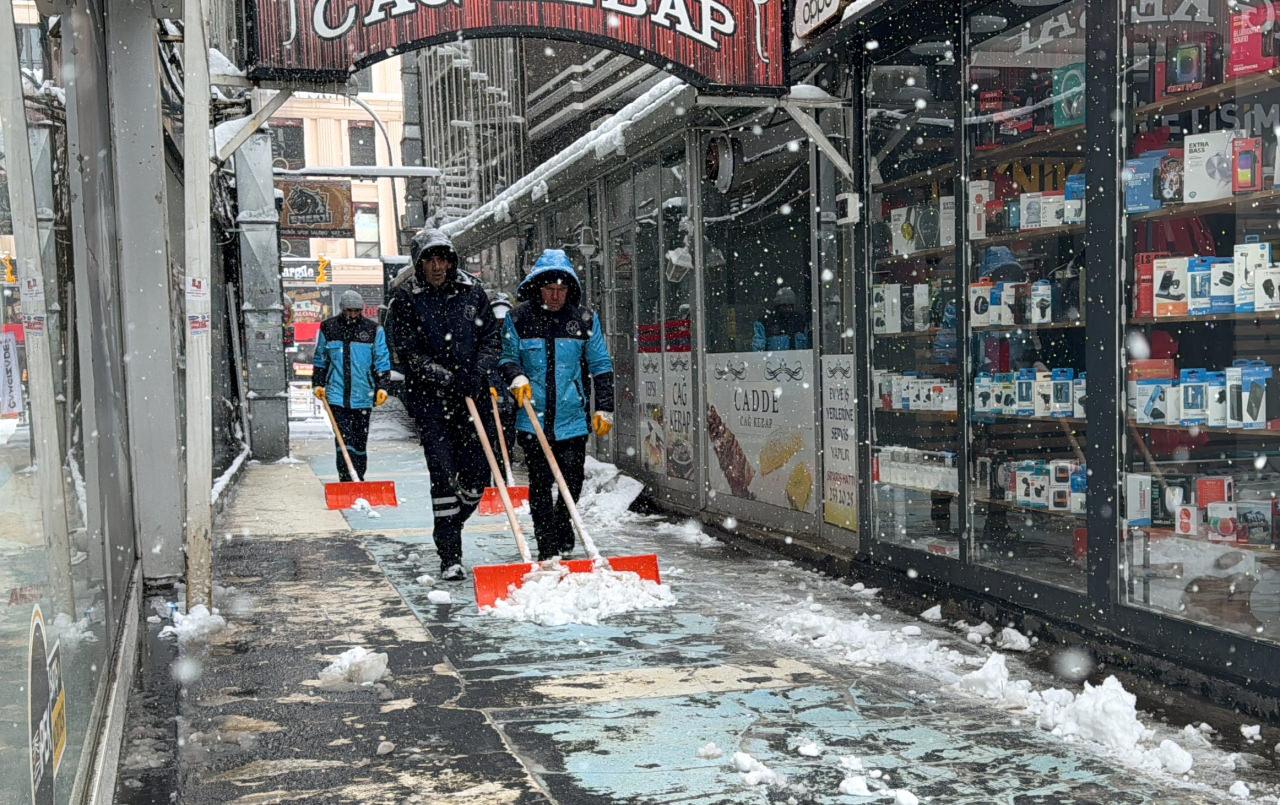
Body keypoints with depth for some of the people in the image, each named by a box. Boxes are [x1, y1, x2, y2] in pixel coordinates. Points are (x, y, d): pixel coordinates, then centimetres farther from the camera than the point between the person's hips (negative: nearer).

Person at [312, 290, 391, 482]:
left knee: (360, 440, 9)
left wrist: (382, 387, -6)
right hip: (337, 395, -1)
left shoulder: (373, 330, 2)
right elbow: (320, 360, 15)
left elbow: (382, 362, 3)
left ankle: (359, 480, 21)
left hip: (363, 396, 1)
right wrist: (318, 384, 10)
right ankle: (346, 481, -9)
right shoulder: (328, 328, 5)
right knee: (343, 438, -10)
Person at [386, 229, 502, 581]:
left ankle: (449, 529, 31)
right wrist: (448, 378, -20)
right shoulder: (405, 299, -4)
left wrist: (477, 372, -11)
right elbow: (408, 355, -9)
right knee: (443, 473, -10)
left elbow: (492, 339, 7)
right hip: (429, 396, -3)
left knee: (478, 474, 3)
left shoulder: (472, 290, 5)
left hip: (471, 394, 3)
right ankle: (450, 556, -4)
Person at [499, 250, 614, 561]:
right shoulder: (518, 319, 0)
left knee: (573, 482, 4)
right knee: (540, 483, 0)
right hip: (533, 419, -1)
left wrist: (604, 408, 3)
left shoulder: (585, 319, 3)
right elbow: (506, 358, 7)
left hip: (572, 418, 1)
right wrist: (517, 378, -15)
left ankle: (563, 537, 31)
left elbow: (601, 366, 7)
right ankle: (547, 550, 9)